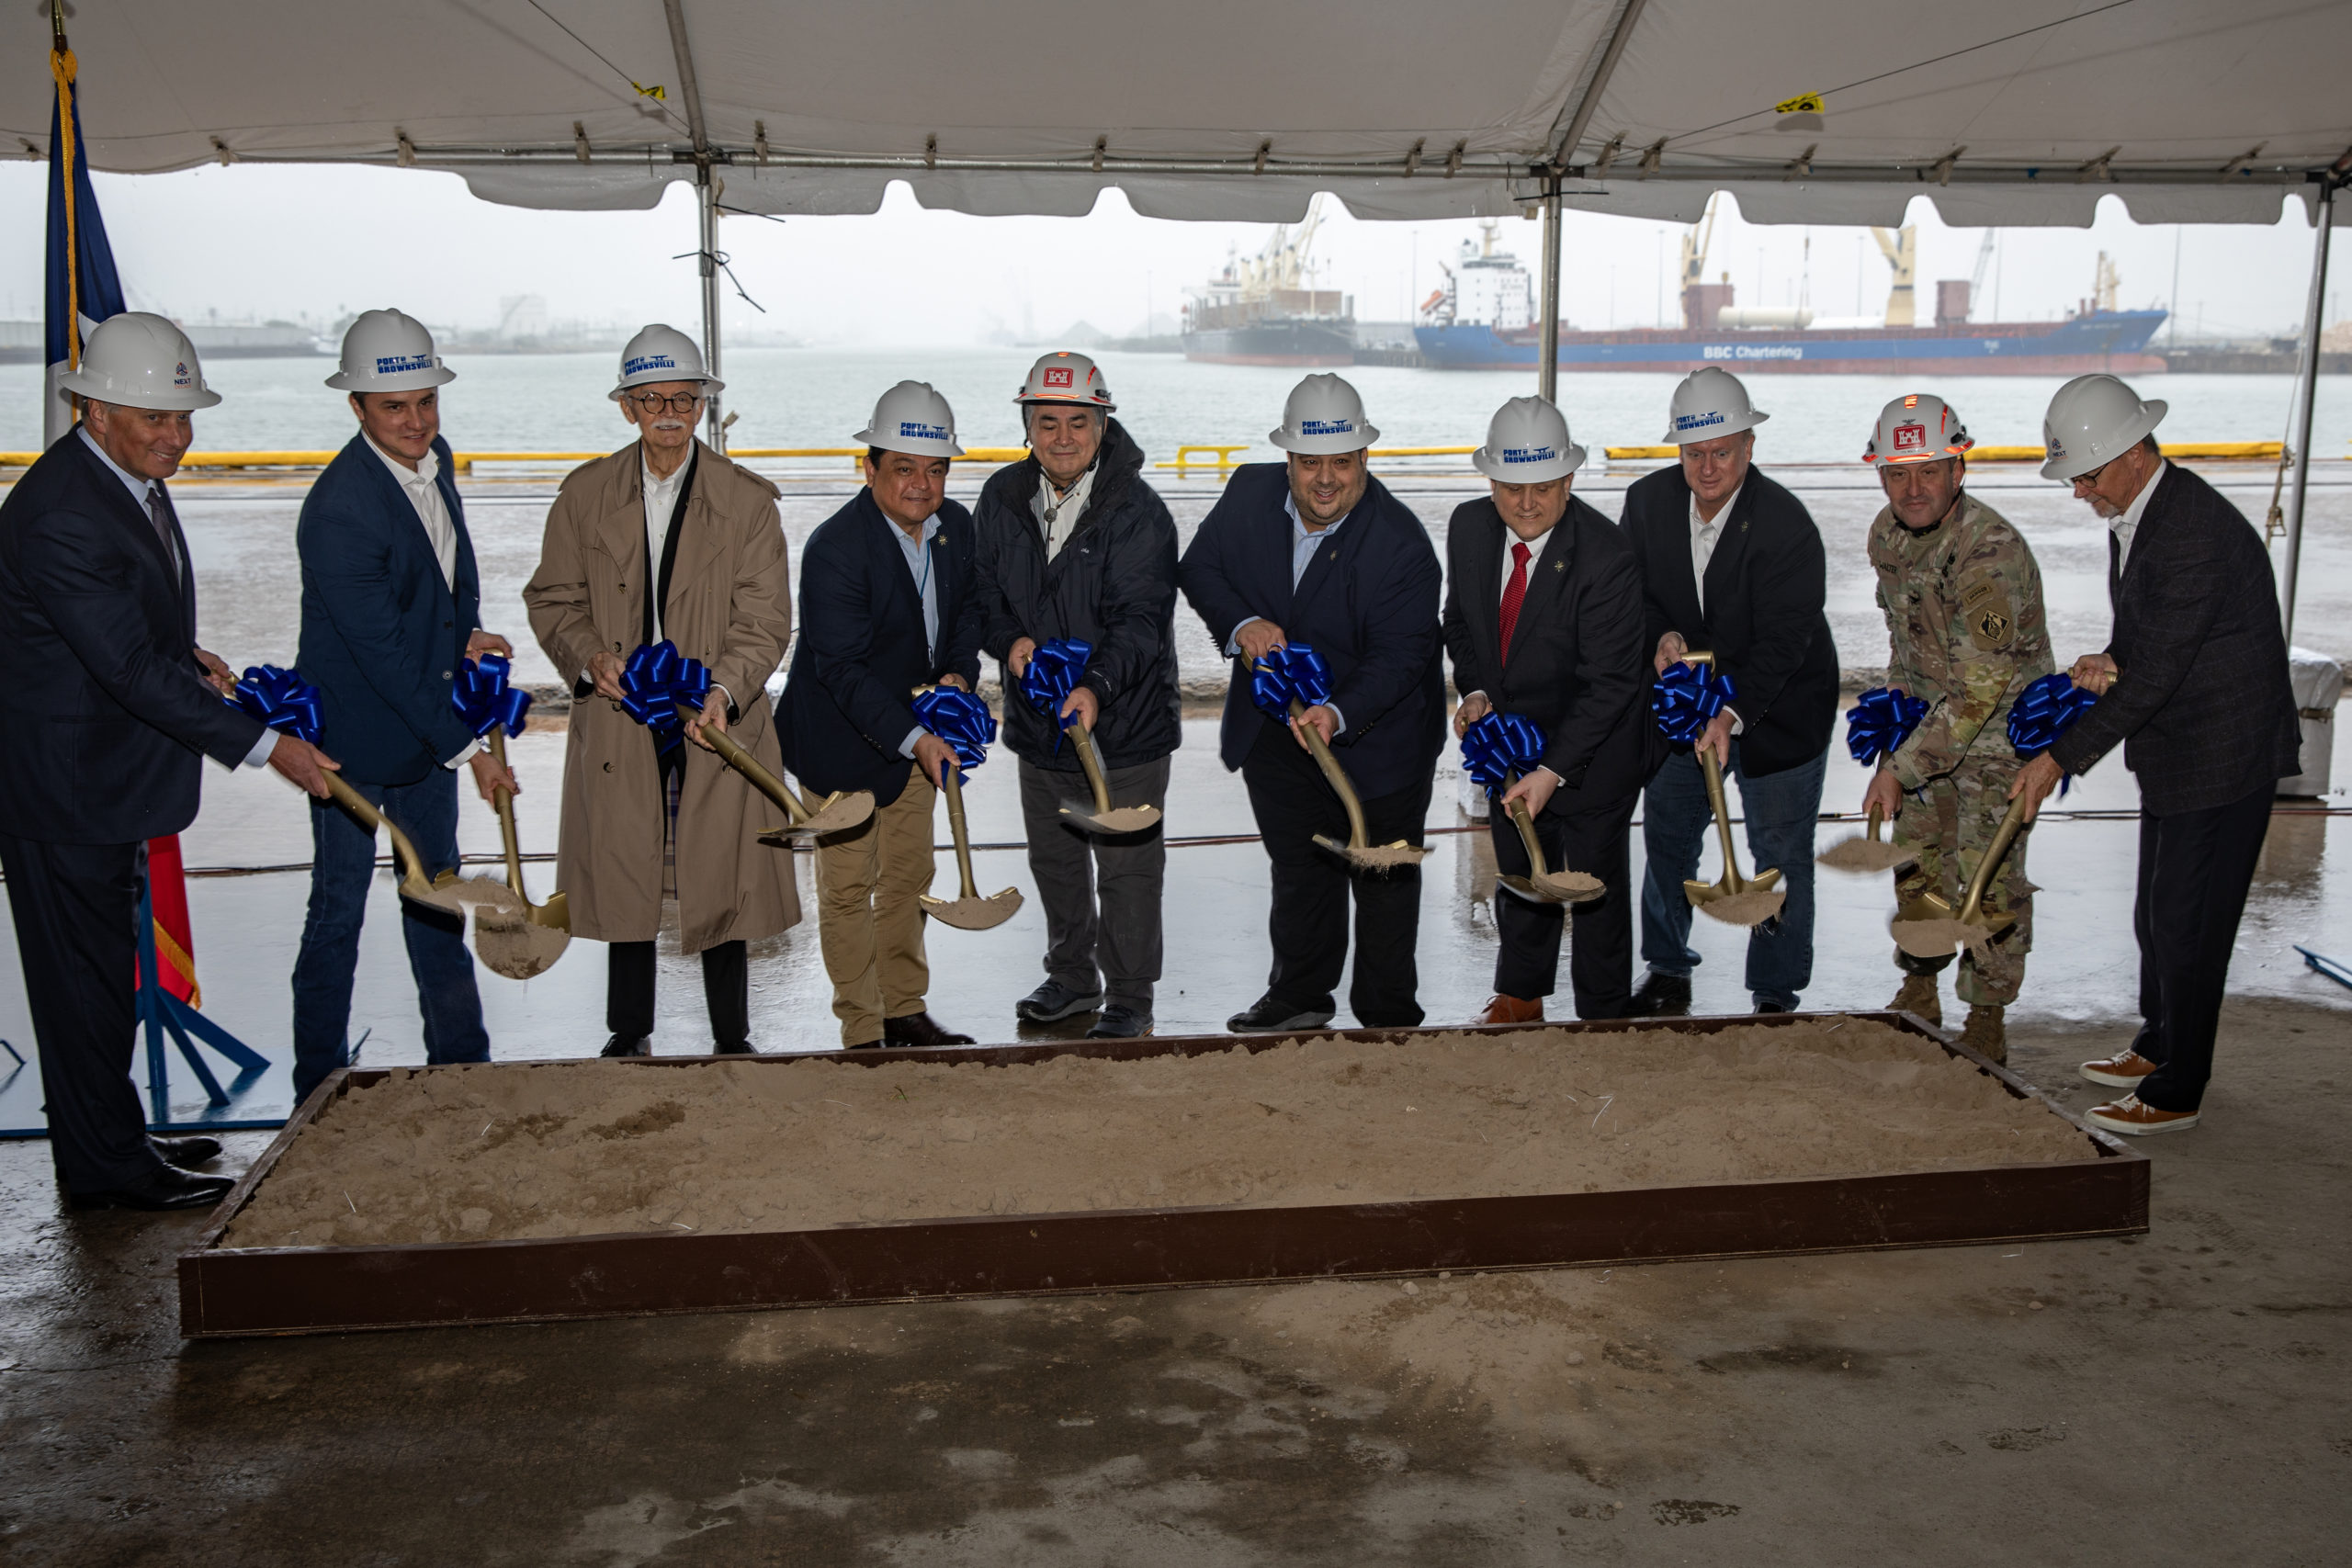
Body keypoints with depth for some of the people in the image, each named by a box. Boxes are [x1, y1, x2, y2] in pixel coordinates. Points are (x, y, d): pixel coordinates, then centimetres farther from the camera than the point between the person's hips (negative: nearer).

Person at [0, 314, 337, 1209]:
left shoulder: (132, 476, 5)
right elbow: (131, 668, -26)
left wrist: (185, 657, 5)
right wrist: (264, 746, -24)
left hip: (108, 773, 10)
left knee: (104, 967, 19)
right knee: (85, 975, 2)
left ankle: (113, 1139, 32)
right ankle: (106, 1170, 15)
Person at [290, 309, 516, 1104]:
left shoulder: (433, 458, -1)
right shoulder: (339, 509, -26)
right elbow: (384, 653, -26)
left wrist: (465, 634, 0)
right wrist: (467, 748, -24)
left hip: (427, 719, 8)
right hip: (355, 736, -8)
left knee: (436, 892, 17)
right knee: (339, 910, 4)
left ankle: (461, 1059, 30)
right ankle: (321, 1088, 18)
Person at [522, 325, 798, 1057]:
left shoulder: (748, 499, -1)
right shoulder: (586, 494, 5)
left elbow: (765, 620, -5)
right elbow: (553, 598, 8)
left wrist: (724, 689, -22)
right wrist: (590, 658, -12)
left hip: (717, 720, -1)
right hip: (617, 722, 2)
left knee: (721, 884, 4)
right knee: (623, 880, 10)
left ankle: (731, 1040, 21)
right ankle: (628, 1035, 28)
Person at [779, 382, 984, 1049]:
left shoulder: (956, 525, -4)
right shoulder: (834, 547, -25)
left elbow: (967, 607, 11)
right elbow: (842, 668, -25)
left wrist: (957, 672, -10)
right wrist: (914, 739, -31)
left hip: (918, 724, 7)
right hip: (842, 736, -7)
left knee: (908, 875, 17)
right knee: (849, 887, 2)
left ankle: (905, 1012, 32)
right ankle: (863, 1032, 12)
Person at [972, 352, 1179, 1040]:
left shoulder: (1137, 511, -16)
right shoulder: (1002, 498, 0)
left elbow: (1140, 619, -23)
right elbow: (983, 590, 8)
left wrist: (1097, 685, -39)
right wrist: (1009, 640, -13)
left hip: (1124, 723, -5)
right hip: (1037, 718, 6)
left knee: (1126, 866, 4)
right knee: (1053, 859, 20)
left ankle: (1130, 999, 19)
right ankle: (1071, 977, 39)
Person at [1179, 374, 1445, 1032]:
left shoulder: (1402, 544, -25)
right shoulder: (1249, 493, -11)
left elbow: (1397, 655, -26)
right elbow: (1199, 567, -1)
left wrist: (1339, 714, -42)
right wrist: (1240, 622, -21)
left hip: (1376, 738, -4)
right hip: (1273, 731, 4)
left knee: (1383, 880, 12)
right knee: (1297, 869, 20)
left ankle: (1388, 1015, 29)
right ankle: (1299, 995, 39)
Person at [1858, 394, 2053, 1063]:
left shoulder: (1991, 551, -31)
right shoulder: (1887, 533, -6)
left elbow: (1980, 688, -31)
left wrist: (1900, 768, -30)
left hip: (2002, 725, -7)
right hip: (1930, 713, 7)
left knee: (1990, 875, -5)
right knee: (1917, 857, 13)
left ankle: (1987, 1021, 10)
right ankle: (1919, 995, 29)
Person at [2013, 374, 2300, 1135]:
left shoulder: (2198, 534, -27)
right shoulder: (2134, 511, 4)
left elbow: (2153, 677, -27)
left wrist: (2060, 758, -23)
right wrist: (2112, 659, -4)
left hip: (2223, 757, -10)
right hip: (2177, 751, 10)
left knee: (2187, 922, -1)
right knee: (2158, 915, 21)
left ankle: (2175, 1093, 12)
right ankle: (2158, 1047, 38)